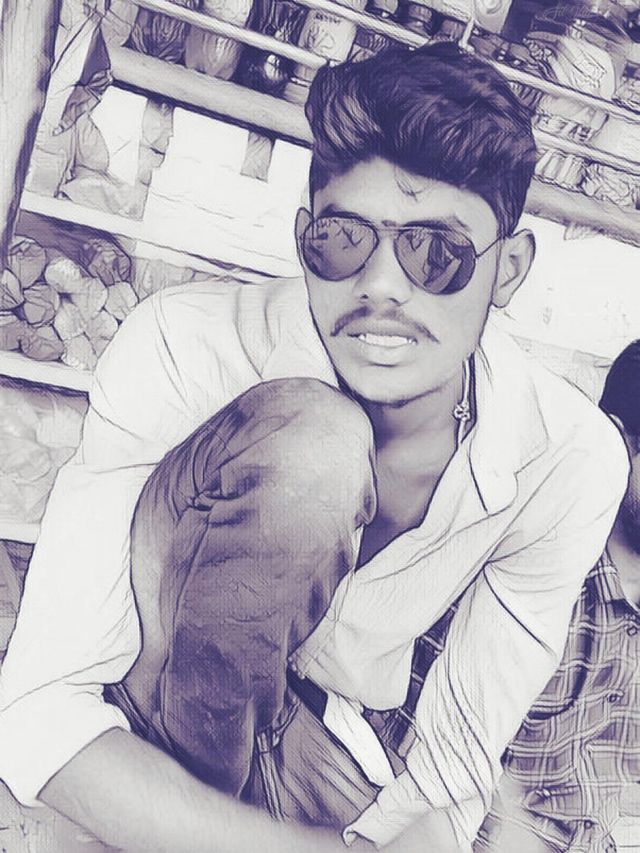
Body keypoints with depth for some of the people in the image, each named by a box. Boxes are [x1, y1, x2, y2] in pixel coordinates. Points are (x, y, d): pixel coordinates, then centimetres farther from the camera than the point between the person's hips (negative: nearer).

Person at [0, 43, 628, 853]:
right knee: (310, 440, -30)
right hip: (153, 685, -2)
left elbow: (452, 774, -11)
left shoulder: (571, 462, -20)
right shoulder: (183, 351, -27)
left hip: (323, 736, 3)